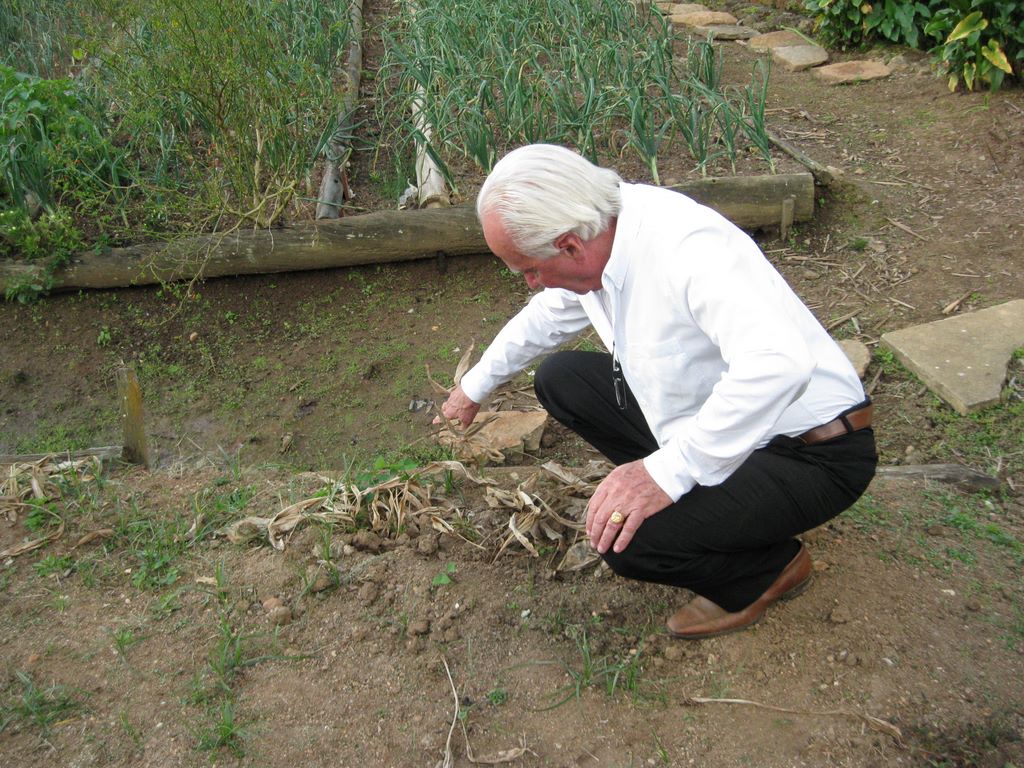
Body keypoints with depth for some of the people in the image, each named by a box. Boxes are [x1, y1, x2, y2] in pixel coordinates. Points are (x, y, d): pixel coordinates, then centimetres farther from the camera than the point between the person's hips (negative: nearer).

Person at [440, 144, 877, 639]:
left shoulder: (686, 246, -31)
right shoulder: (595, 238, -3)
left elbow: (779, 362, -43)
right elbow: (545, 316, 17)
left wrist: (667, 472, -39)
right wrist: (475, 387, 30)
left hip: (809, 453, -8)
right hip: (722, 419, 9)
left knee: (627, 539, -27)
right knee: (559, 379, 5)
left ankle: (768, 569, 5)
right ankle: (693, 503, 9)